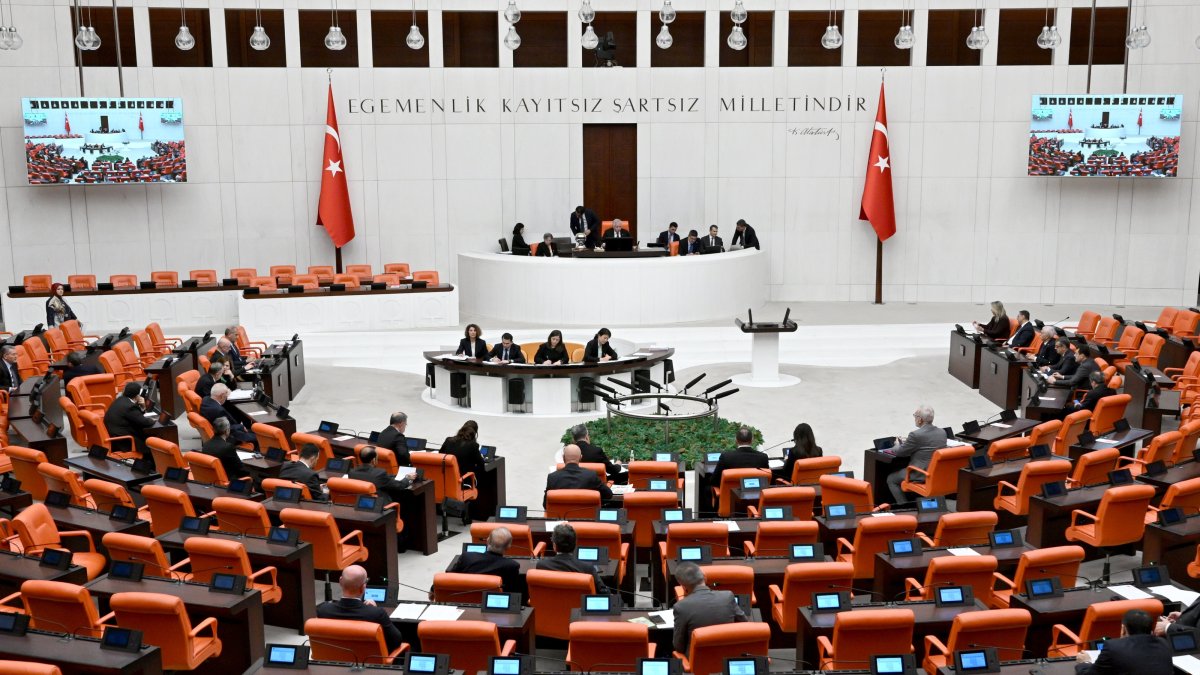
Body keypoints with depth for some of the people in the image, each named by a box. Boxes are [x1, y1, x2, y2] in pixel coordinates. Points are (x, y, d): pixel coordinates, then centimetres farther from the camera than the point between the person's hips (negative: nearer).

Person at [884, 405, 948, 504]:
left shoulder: (916, 435, -21)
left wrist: (897, 445, 15)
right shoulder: (942, 432, 1)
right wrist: (907, 442, 19)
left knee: (891, 479, 14)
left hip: (921, 476, -8)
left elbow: (900, 452, -8)